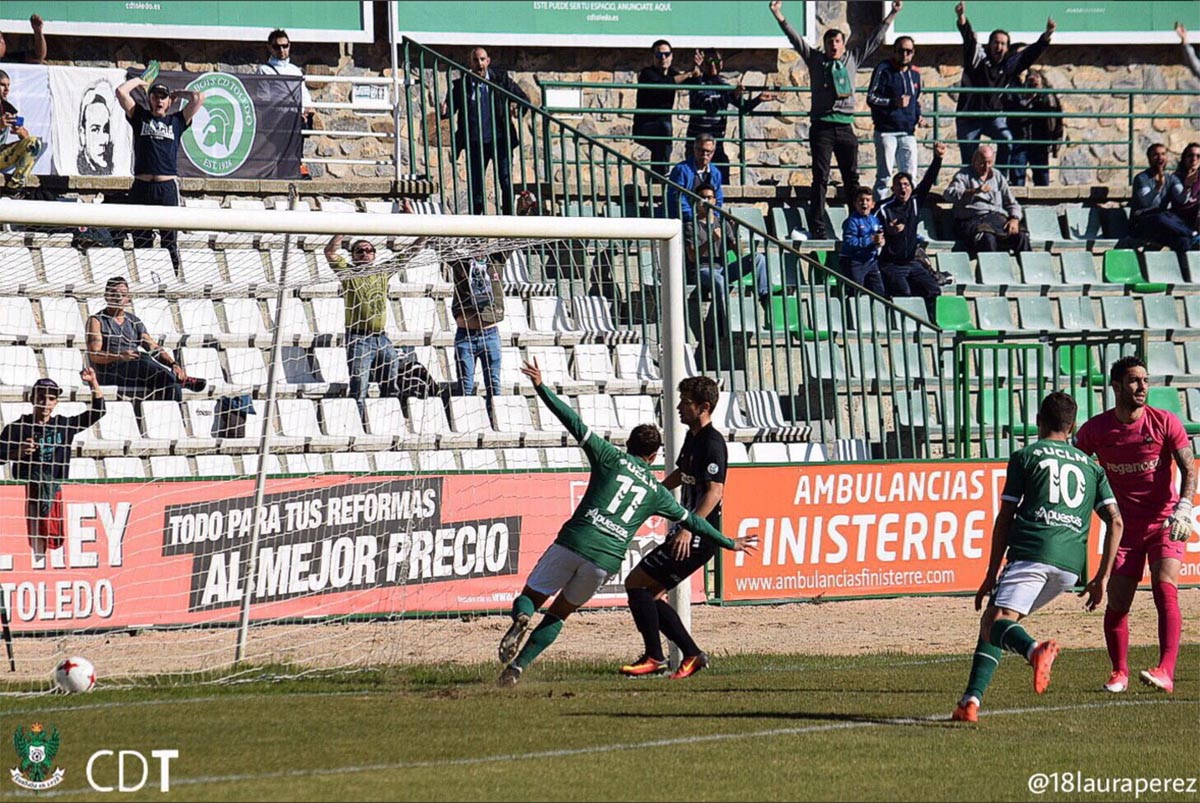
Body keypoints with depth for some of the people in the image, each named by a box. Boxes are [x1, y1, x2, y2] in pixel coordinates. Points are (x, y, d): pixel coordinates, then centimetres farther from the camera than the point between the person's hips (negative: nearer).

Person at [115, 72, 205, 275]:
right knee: (141, 239, 2)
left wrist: (177, 94, 21)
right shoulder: (140, 117, 14)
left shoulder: (176, 121, 13)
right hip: (142, 187, 1)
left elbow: (198, 98, 8)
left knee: (170, 239, -2)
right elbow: (121, 91, 8)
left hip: (168, 187, -1)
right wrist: (138, 81, 22)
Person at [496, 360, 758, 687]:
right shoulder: (656, 492, 18)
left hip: (574, 542, -2)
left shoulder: (612, 457, 10)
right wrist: (729, 543, 38)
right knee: (557, 614, 17)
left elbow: (575, 424, 1)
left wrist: (541, 388, 3)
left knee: (529, 598, 7)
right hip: (607, 559, 2)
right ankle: (516, 667, 1)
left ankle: (522, 619, -30)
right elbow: (691, 521, 26)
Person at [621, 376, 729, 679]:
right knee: (651, 595, 12)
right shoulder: (692, 437, 14)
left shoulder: (712, 443, -16)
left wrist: (688, 529, -35)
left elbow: (715, 491, -26)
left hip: (699, 536, -10)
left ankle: (654, 657, -6)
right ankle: (692, 654, 16)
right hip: (687, 530, 10)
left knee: (636, 583, -11)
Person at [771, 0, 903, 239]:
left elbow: (875, 40, 19)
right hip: (822, 127, -3)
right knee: (820, 177, -5)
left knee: (852, 177, 6)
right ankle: (817, 227, -7)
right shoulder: (815, 59, 8)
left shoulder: (853, 58, 14)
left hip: (845, 127, 3)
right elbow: (795, 39, 3)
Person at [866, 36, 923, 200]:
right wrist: (893, 103, -22)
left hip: (908, 131, 5)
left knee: (910, 175, 5)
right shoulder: (883, 69, -5)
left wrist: (918, 115, 6)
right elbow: (871, 98, -8)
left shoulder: (915, 74, 14)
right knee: (884, 175, -4)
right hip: (886, 130, -5)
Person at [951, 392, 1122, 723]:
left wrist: (992, 574, 11)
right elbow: (1115, 520, 14)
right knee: (996, 621, 17)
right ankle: (972, 699, 3)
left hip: (1031, 552, -5)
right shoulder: (1090, 465, 24)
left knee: (995, 622, -18)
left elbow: (1004, 518, 7)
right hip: (1071, 563, 5)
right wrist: (1101, 578, 16)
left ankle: (1035, 650, -52)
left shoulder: (1025, 457, 12)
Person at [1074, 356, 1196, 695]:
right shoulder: (1096, 429, -5)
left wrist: (1183, 509, -25)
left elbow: (1189, 469, -10)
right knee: (1117, 602, -3)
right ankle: (1119, 672, 18)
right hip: (1125, 526, 2)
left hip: (1165, 524, -2)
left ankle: (1166, 672, -30)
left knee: (1165, 590, -21)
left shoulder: (1165, 423, -8)